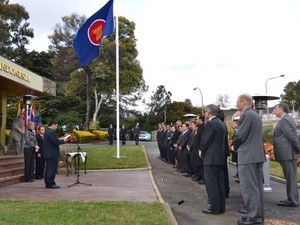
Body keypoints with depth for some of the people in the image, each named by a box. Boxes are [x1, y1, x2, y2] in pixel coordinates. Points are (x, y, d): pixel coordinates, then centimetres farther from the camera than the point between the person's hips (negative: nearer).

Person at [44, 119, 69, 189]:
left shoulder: (47, 132, 15)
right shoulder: (51, 132, -17)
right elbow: (55, 142, -22)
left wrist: (59, 139, 13)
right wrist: (63, 140, -7)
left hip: (47, 154, 10)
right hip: (52, 154, -10)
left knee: (48, 169, 14)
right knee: (52, 169, -4)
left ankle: (47, 183, 20)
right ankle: (51, 184, -1)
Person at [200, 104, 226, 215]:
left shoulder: (210, 124, -15)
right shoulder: (222, 123, 13)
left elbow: (205, 141, -15)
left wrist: (202, 153, 2)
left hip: (210, 158, -9)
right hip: (221, 157, 9)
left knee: (211, 183, -3)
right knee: (220, 182, 12)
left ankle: (215, 208, 0)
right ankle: (221, 207, 17)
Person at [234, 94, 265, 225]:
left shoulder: (246, 115, -14)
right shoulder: (256, 115, 16)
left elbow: (240, 136, -16)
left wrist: (235, 146, 3)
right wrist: (238, 146, 17)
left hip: (247, 156, -10)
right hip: (258, 154, 10)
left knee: (249, 188, -5)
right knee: (257, 187, 14)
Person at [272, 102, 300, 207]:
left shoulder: (284, 120, -15)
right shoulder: (288, 119, 16)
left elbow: (292, 137, -18)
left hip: (287, 154, -10)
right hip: (289, 154, 10)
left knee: (290, 177, -4)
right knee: (291, 177, 14)